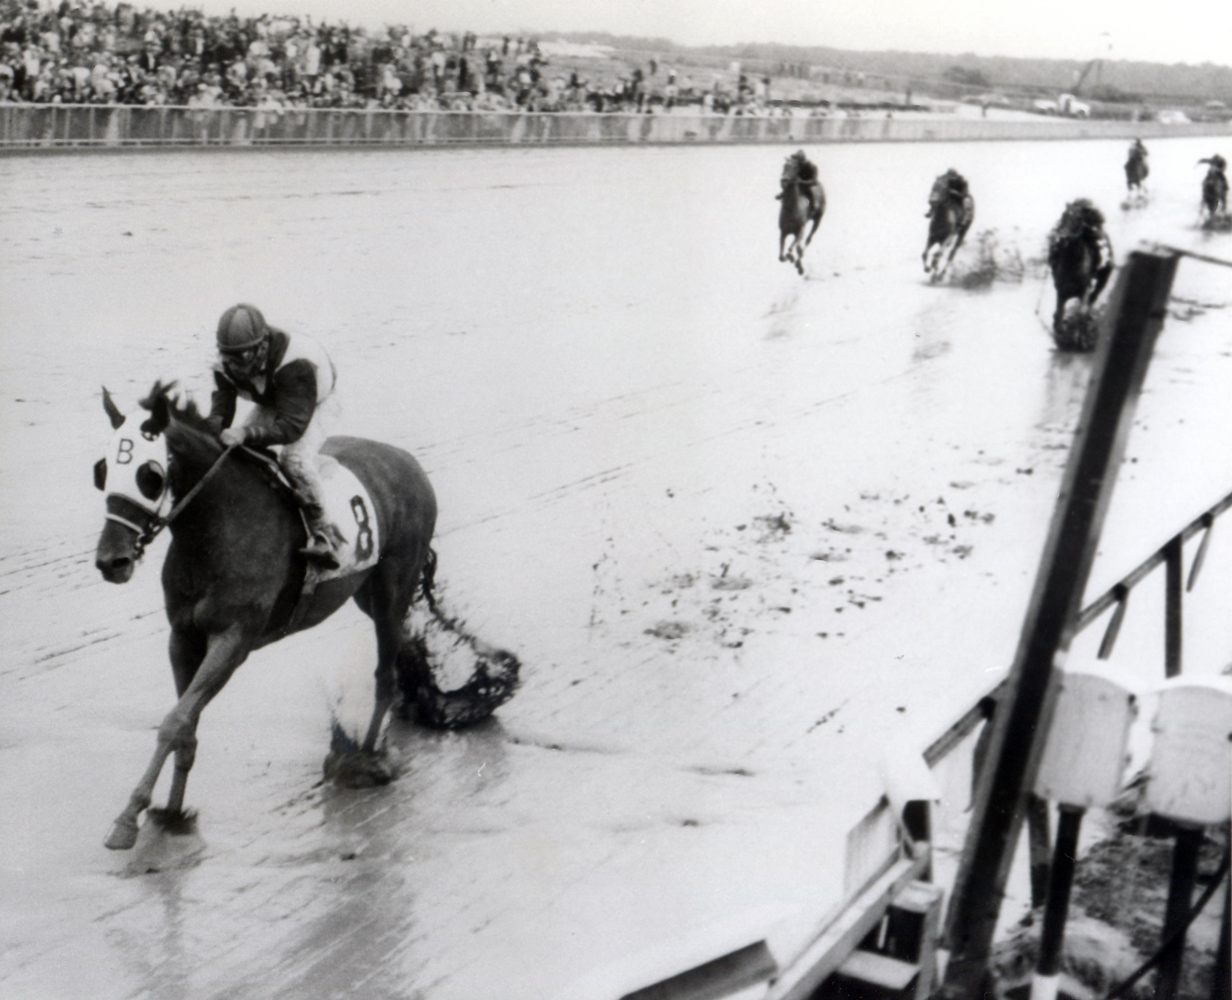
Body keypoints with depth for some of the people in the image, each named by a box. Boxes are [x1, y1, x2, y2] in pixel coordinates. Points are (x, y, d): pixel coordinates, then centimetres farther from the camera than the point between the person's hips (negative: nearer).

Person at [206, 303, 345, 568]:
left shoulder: (296, 363, -42)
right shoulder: (225, 365, -22)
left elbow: (292, 425, -44)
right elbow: (220, 412, -17)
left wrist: (247, 434, -55)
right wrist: (213, 434, -41)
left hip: (307, 408, -7)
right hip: (268, 405, 7)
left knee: (296, 459, -29)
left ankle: (323, 534, -20)